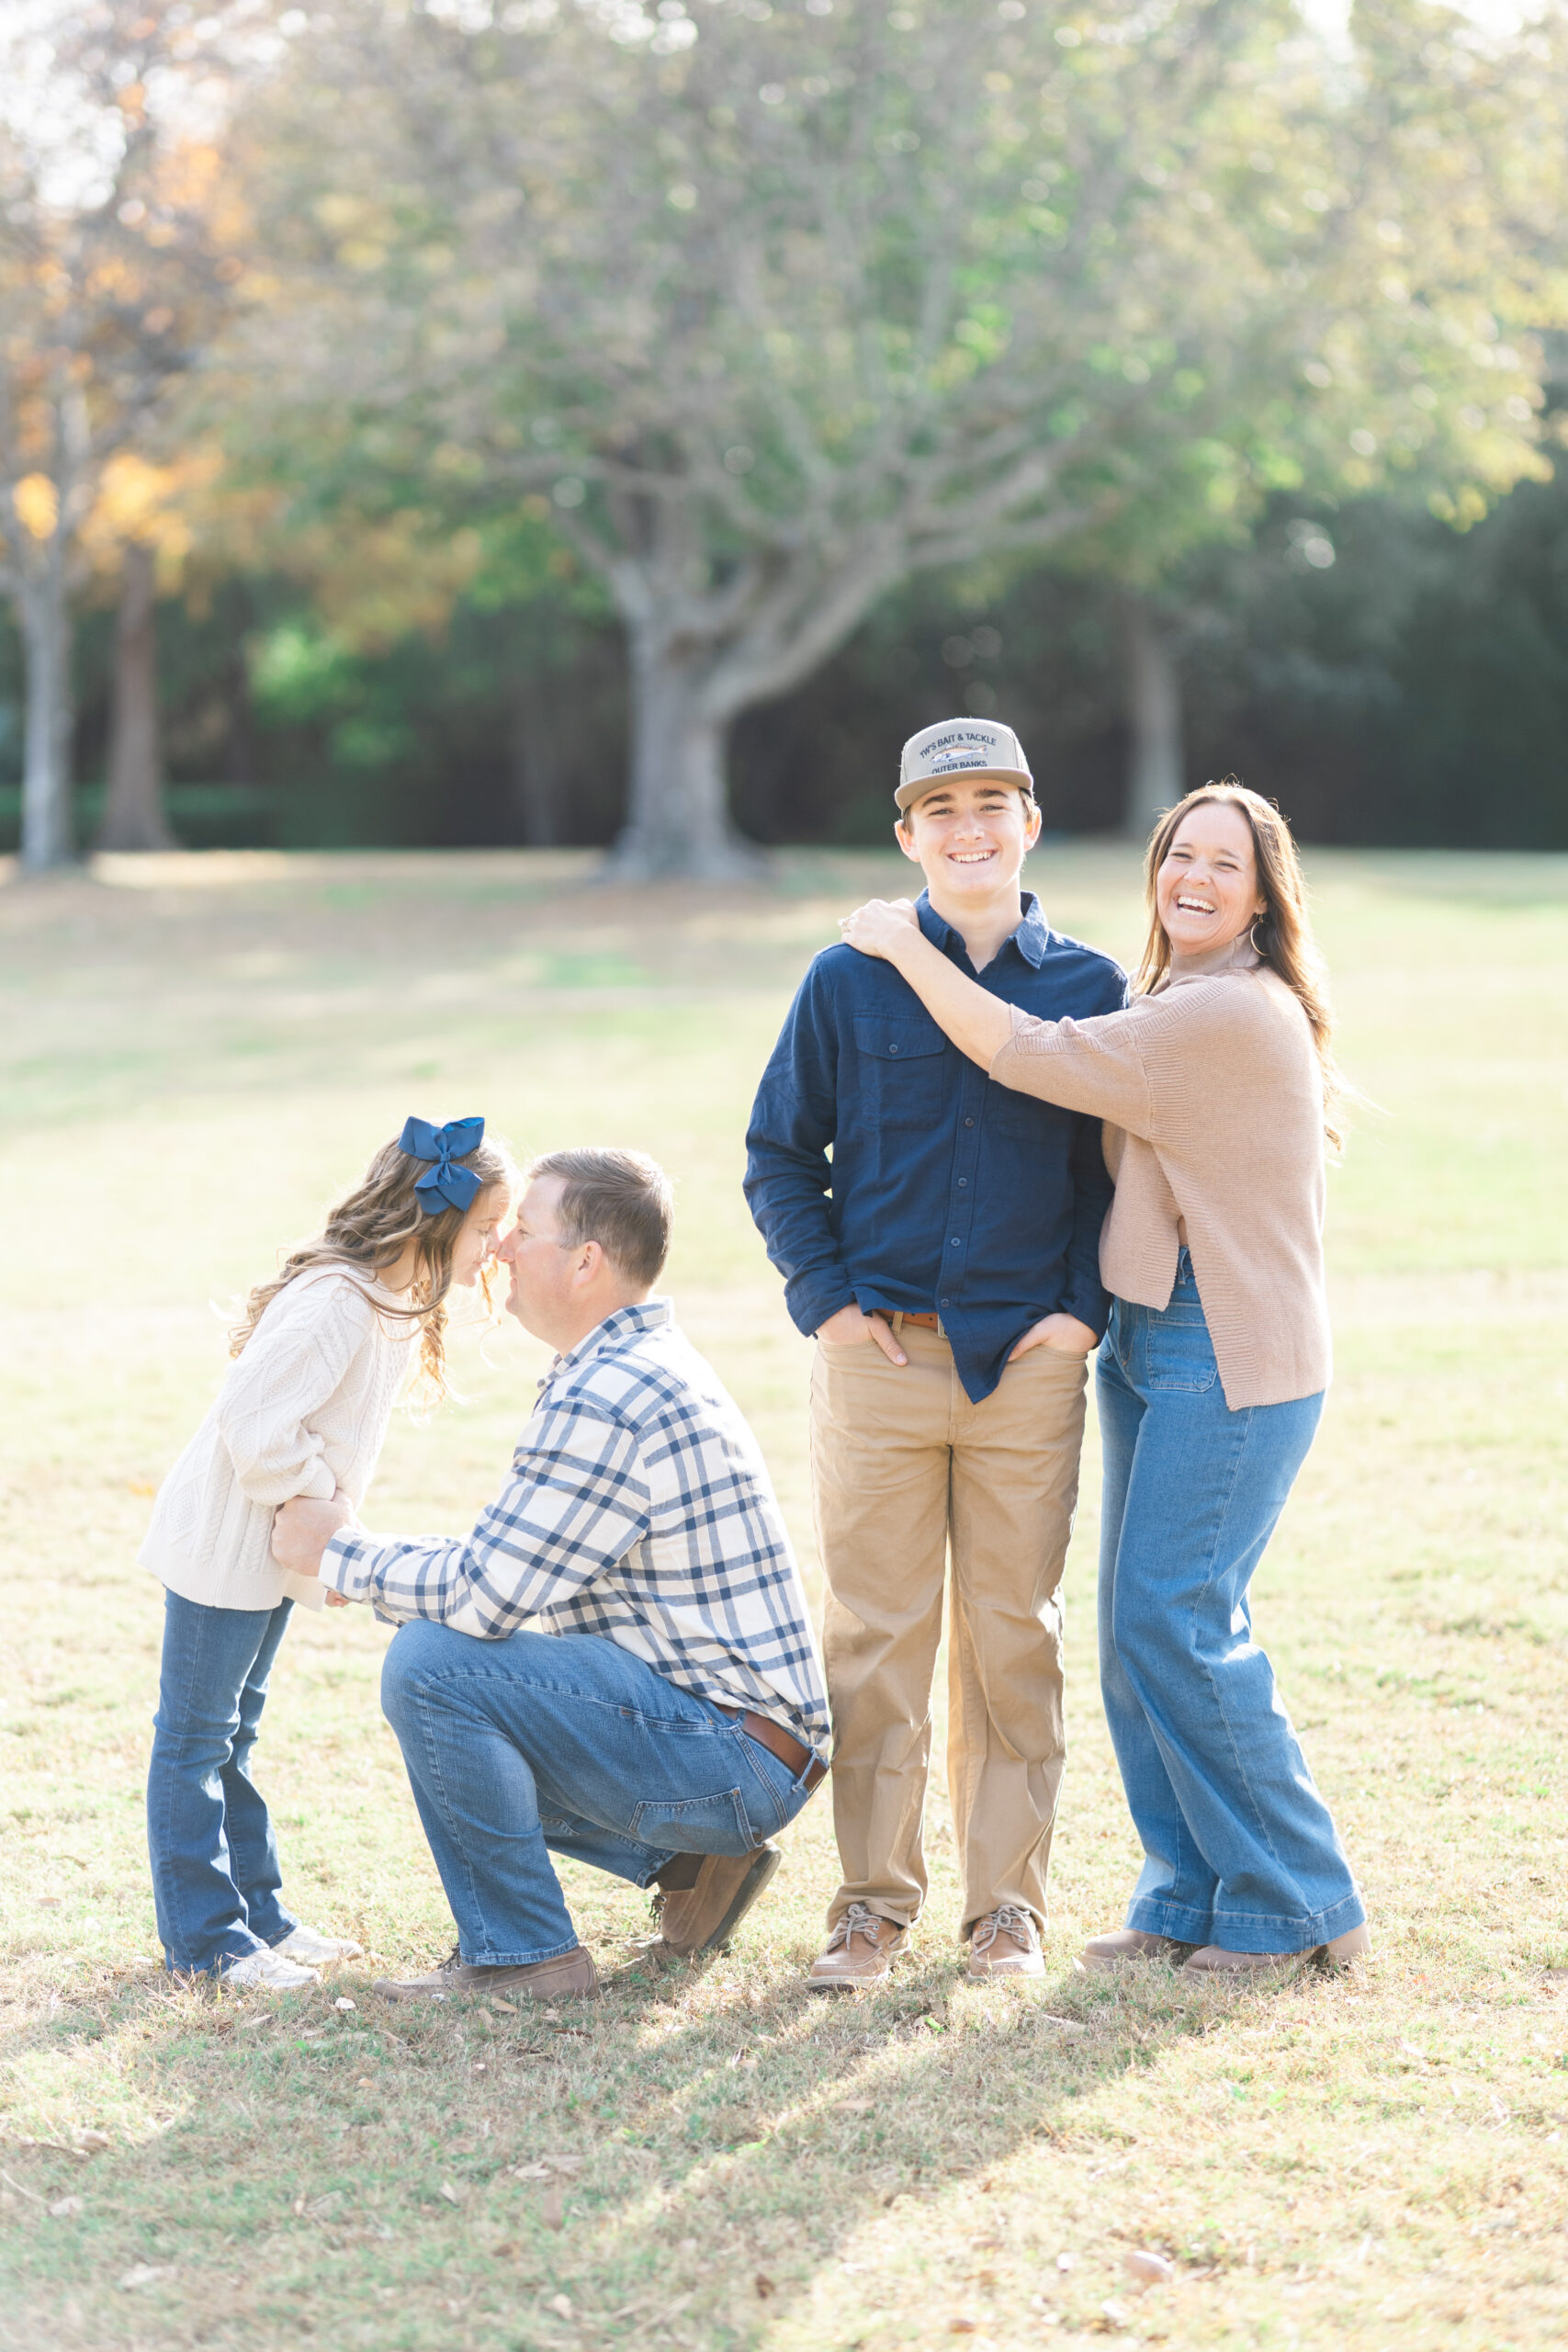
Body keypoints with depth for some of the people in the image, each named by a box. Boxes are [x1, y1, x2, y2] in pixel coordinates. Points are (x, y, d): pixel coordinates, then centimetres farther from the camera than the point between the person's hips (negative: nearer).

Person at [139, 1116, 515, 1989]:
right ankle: (205, 1938, 5)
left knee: (231, 1735, 18)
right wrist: (320, 1507, -19)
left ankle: (257, 1915, 26)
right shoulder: (336, 1302, -27)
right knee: (197, 1738, 0)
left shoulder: (397, 1301, 5)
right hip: (223, 1545, -10)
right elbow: (255, 1424, -31)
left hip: (271, 1549, 10)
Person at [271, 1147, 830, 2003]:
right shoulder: (646, 1366, 15)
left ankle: (520, 1953, -9)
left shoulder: (604, 1404, -20)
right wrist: (366, 1557, 15)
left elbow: (484, 1596, -20)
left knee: (432, 1665, -20)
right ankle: (689, 1860, 16)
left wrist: (341, 1552, -4)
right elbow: (513, 1557, 23)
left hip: (734, 1759, -11)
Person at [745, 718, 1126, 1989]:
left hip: (1030, 1361, 0)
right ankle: (875, 1899, 12)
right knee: (877, 1632, 3)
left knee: (1015, 1634, 5)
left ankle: (1010, 1903, 15)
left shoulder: (1091, 988, 5)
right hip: (881, 1356, 0)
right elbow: (779, 1154, 9)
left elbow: (1123, 1168, 10)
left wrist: (1086, 1308, -1)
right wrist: (825, 1298, -1)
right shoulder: (849, 980, 3)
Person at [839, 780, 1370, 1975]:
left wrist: (906, 944, -7)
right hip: (1155, 1342, 10)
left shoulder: (1235, 1015, -16)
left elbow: (1030, 1055, -16)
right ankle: (1191, 1897, 17)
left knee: (1176, 1622, -9)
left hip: (1231, 1361, -10)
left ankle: (1297, 1905, 2)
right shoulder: (1172, 1005, 16)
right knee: (1139, 1629, 9)